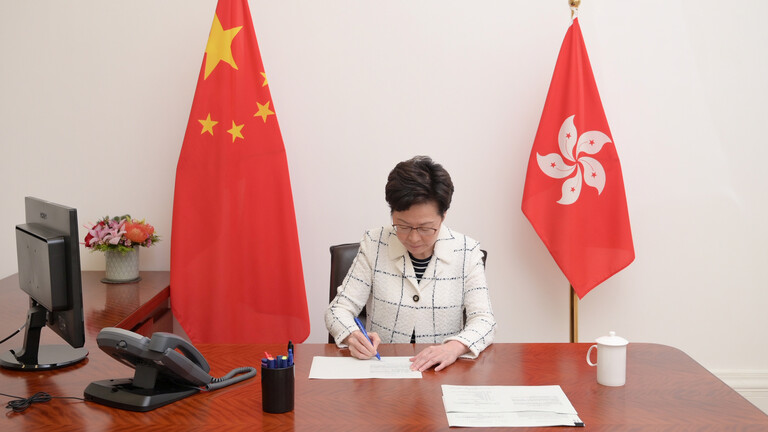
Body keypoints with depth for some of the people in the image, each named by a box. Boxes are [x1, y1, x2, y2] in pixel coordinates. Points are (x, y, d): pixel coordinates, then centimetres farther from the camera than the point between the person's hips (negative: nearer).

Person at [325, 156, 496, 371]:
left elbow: (483, 320, -5)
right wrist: (353, 336, -23)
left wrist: (455, 347, -27)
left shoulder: (466, 252, -1)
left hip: (443, 372, 0)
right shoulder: (374, 244, -1)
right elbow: (338, 309, 0)